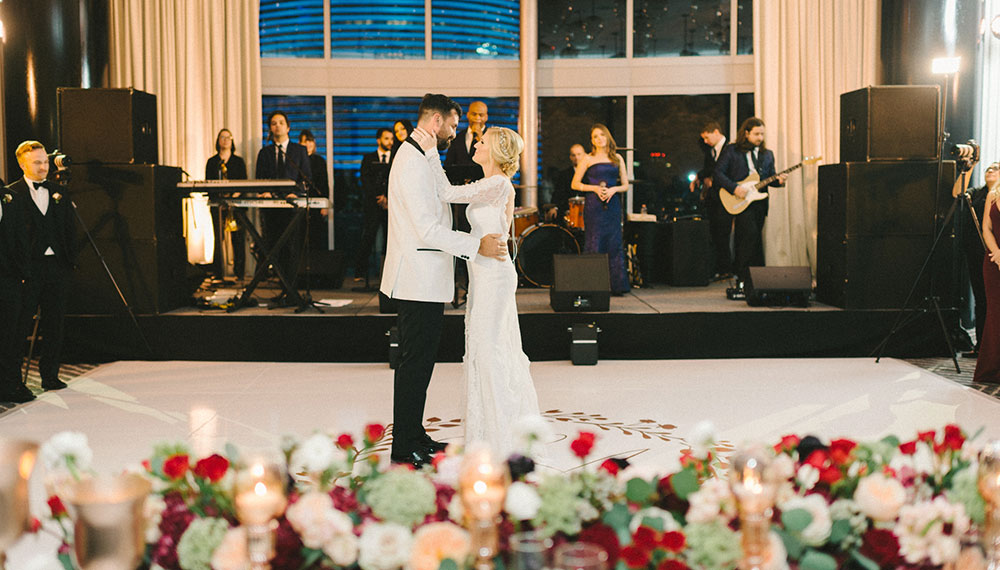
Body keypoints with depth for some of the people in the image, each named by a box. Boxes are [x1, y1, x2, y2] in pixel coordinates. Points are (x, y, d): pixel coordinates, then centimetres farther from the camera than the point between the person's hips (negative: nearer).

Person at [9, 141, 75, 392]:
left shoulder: (58, 192, 13)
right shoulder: (12, 193, -1)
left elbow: (69, 229, 14)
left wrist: (69, 259, 4)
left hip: (56, 265, 5)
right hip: (28, 267, -4)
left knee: (55, 324, 8)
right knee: (20, 323, -1)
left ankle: (50, 375, 16)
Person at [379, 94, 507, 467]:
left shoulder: (419, 158, 16)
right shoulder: (413, 163, -18)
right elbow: (428, 230, -23)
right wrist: (476, 246, -22)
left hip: (424, 281, 11)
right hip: (419, 281, -11)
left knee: (420, 362, 15)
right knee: (414, 363, -5)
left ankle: (414, 435, 24)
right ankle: (403, 448, 0)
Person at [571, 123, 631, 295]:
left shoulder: (617, 158, 12)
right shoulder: (588, 159, 4)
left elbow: (625, 185, 13)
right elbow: (575, 184, 3)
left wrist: (613, 189, -8)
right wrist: (595, 188, -10)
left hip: (613, 205, 2)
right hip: (593, 206, -2)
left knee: (614, 243, -1)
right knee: (594, 244, -5)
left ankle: (616, 285, 3)